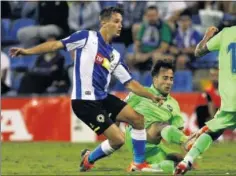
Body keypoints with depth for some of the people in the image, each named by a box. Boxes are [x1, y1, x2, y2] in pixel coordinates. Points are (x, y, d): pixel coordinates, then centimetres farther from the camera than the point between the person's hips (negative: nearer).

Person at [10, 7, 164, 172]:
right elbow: (56, 45, -7)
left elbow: (130, 83, 16)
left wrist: (152, 96, 7)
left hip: (103, 98, 8)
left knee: (137, 119, -1)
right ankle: (89, 158, 14)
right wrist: (27, 51, -15)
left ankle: (139, 163, 10)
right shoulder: (87, 37, -5)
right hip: (85, 101, -8)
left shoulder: (115, 56, 13)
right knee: (118, 139, -13)